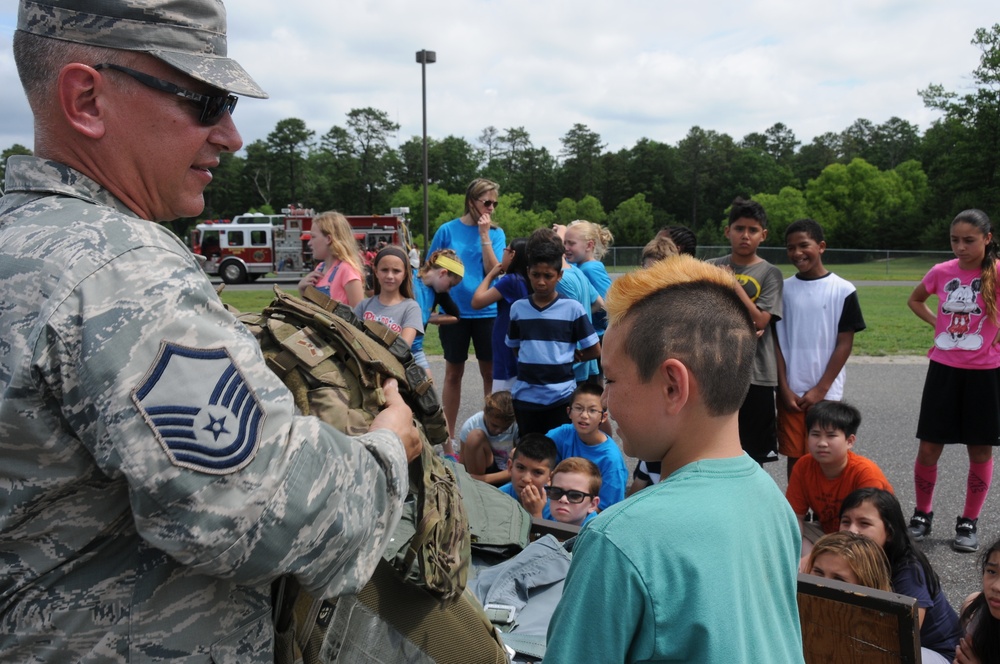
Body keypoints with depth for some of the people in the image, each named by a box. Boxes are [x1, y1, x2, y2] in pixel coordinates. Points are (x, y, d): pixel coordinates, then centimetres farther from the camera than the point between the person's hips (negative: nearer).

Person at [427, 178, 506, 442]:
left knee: (491, 372, 7)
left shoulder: (496, 233, 2)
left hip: (487, 312, 1)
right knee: (453, 373, 9)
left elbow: (494, 271, -10)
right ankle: (449, 438, 18)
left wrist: (484, 235, -14)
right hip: (454, 311, -1)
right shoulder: (448, 230, -1)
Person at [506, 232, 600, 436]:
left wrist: (567, 358, 3)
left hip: (561, 397, -2)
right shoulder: (518, 308, 2)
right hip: (525, 396, 3)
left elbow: (595, 350, 0)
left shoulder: (573, 308, -5)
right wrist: (533, 360, 0)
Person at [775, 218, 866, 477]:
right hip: (790, 393, 2)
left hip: (826, 394, -2)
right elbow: (777, 341, 4)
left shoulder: (843, 290, -4)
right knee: (794, 457, 8)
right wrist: (784, 388, -3)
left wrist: (820, 389, -8)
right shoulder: (783, 289, 3)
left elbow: (845, 344, -4)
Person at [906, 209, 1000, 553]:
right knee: (928, 448, 5)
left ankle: (969, 522, 21)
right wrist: (937, 323, 4)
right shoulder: (941, 272, 0)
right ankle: (922, 514, 22)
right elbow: (915, 299, 19)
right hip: (943, 369, 2)